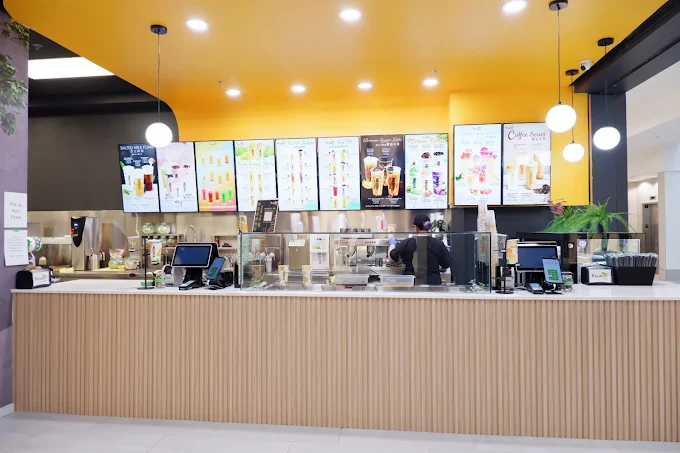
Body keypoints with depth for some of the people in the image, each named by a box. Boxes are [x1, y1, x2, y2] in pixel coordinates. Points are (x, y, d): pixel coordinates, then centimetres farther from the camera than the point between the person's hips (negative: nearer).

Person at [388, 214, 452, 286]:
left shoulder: (406, 243, -9)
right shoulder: (438, 244, -7)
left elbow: (392, 256, 5)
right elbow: (447, 264, 2)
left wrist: (392, 243, 25)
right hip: (433, 282, 1)